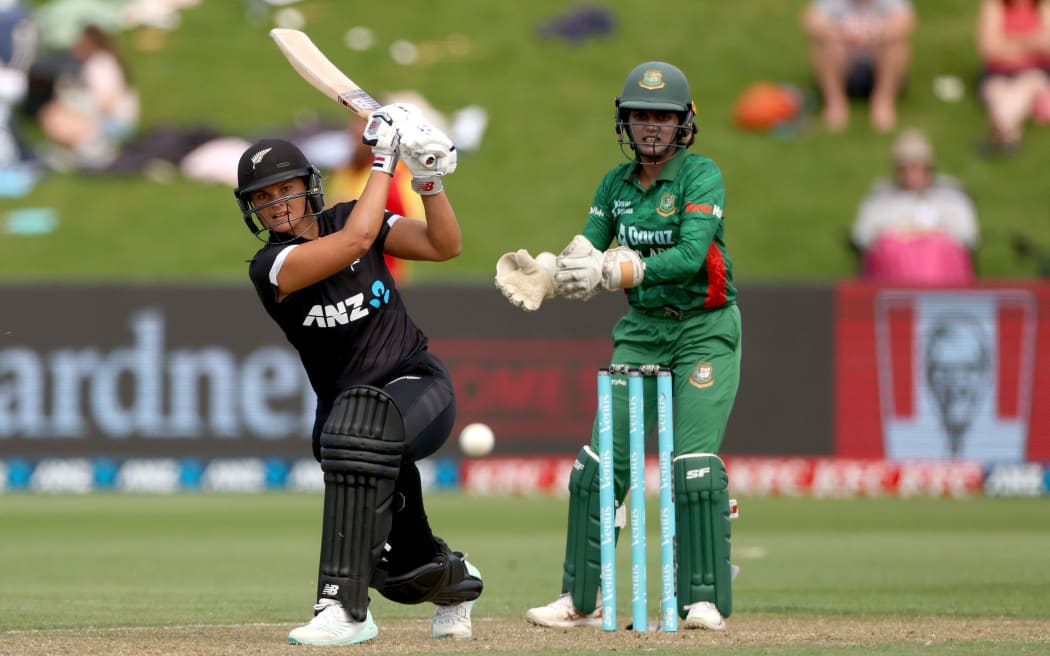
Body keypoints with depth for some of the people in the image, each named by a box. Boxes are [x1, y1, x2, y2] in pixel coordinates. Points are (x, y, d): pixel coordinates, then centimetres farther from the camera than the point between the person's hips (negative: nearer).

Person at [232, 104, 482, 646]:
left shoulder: (346, 217, 2)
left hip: (419, 384, -1)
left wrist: (428, 179, -14)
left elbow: (444, 246, 0)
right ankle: (453, 580, 41)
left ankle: (345, 606, -37)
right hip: (346, 407, 1)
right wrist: (383, 159, -17)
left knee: (360, 424, -37)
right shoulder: (269, 267, -10)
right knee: (399, 566, -1)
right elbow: (356, 240, -23)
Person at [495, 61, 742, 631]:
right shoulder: (616, 183, 6)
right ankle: (580, 600, 7)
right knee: (600, 463, -1)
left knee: (694, 466, -15)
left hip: (705, 332, -5)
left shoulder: (701, 176, -12)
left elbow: (691, 254, -25)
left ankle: (706, 601, -8)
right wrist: (543, 274, -21)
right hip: (641, 331, 5)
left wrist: (612, 271, -35)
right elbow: (587, 257, 2)